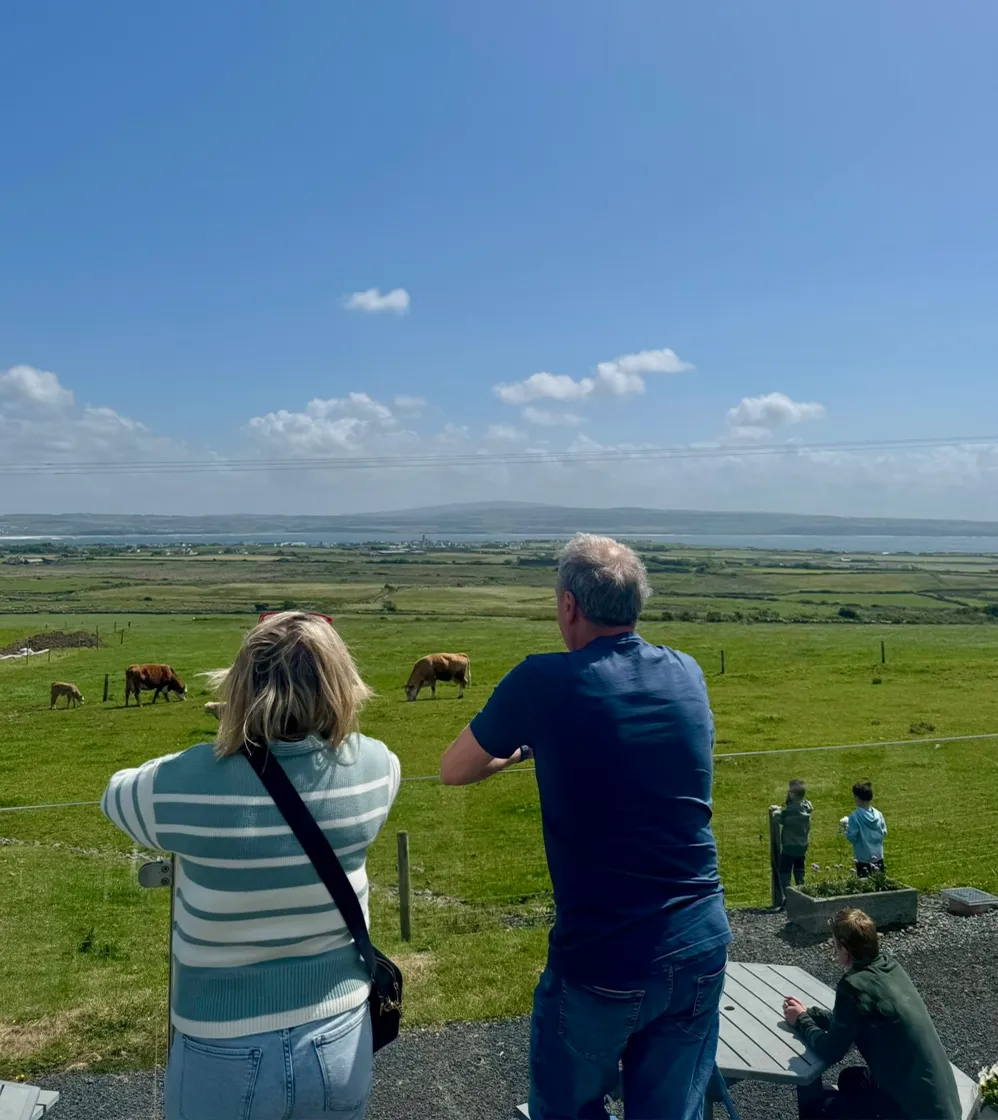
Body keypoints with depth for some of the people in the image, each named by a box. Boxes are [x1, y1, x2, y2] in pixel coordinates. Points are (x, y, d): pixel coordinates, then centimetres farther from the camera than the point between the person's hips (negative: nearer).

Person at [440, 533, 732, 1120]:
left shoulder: (544, 682, -15)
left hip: (601, 962, -4)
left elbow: (454, 770, -1)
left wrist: (523, 748, 17)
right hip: (703, 951, 5)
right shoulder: (688, 674, 0)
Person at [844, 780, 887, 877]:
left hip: (863, 858, -4)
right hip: (878, 856, 5)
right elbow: (884, 832, 4)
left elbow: (852, 837, -17)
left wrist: (847, 828, 1)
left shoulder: (854, 816, -19)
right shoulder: (878, 814, -4)